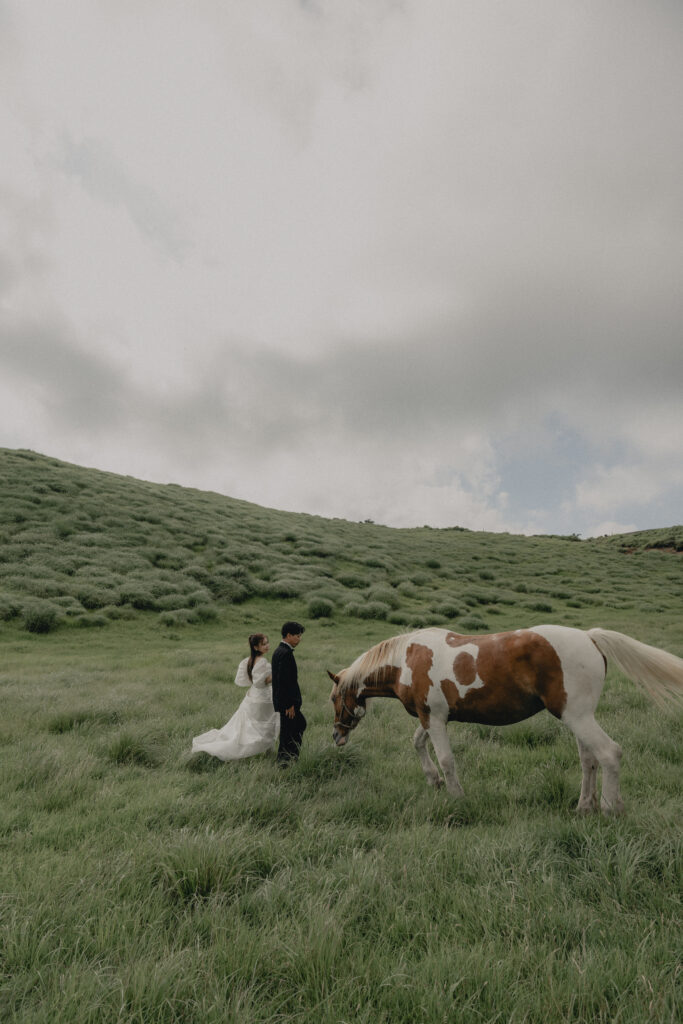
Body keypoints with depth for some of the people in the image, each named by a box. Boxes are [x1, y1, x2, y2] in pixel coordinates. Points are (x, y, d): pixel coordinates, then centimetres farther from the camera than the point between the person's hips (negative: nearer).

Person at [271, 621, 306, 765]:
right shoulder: (286, 653, -21)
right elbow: (284, 681, -25)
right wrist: (290, 704, -21)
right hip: (287, 701, -10)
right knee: (288, 731, 1)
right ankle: (283, 762, 13)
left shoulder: (279, 651, 11)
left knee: (300, 724, 20)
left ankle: (292, 756, 27)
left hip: (284, 700, 10)